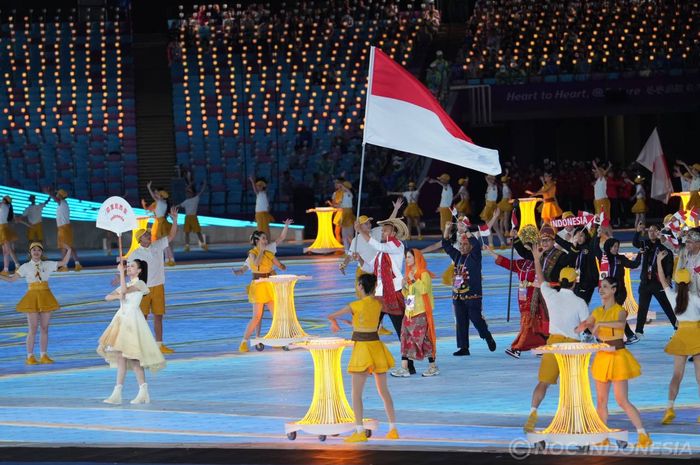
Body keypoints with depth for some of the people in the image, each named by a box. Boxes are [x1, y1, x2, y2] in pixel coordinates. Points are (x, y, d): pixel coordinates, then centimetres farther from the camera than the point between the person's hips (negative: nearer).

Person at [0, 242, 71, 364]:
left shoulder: (47, 265, 6)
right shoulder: (25, 267, 1)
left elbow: (63, 262, 5)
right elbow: (11, 279, 0)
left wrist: (69, 250, -9)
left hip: (45, 298, 3)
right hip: (32, 298, -3)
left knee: (44, 328, 5)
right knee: (32, 329, -5)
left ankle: (43, 356, 11)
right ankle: (30, 357, 0)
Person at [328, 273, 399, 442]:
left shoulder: (355, 306, -12)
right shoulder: (378, 303, 3)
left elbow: (331, 316, -2)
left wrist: (335, 323, 19)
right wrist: (351, 322, 26)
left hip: (362, 347, -6)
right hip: (376, 345, 6)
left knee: (356, 393, 0)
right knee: (383, 390, 13)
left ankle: (360, 432, -5)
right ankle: (393, 429, 14)